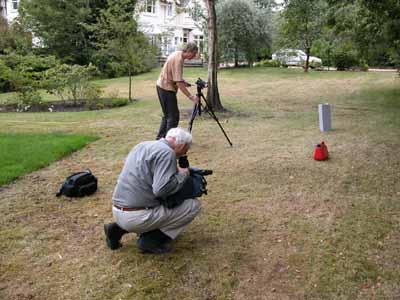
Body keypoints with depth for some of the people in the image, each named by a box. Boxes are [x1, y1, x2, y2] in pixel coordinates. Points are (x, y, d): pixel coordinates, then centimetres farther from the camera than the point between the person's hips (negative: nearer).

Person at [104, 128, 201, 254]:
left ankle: (118, 229, 17)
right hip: (137, 216, -9)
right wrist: (183, 174, -7)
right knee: (194, 205, 0)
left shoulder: (143, 145, 13)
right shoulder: (167, 153, -13)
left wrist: (175, 170, 23)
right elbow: (162, 189, -24)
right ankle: (152, 239, -1)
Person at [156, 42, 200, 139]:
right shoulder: (178, 59, -23)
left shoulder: (177, 54, 7)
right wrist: (191, 96, -27)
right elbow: (178, 82, -28)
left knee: (167, 115, 17)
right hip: (167, 89, -10)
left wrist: (183, 81, 8)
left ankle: (160, 138, 24)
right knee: (174, 116, -6)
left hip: (162, 86, 10)